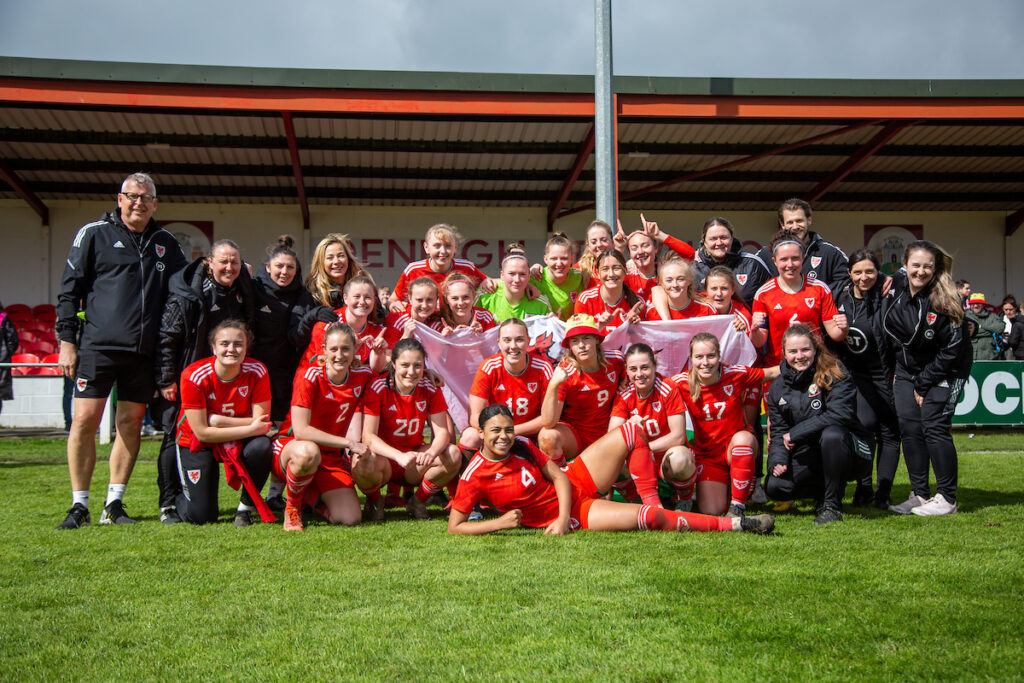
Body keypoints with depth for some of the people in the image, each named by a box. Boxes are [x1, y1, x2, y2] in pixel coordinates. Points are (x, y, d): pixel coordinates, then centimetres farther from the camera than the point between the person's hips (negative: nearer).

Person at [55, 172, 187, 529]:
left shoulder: (166, 243, 15)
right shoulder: (94, 234, 5)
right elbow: (70, 289, 3)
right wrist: (67, 340, -2)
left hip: (144, 351, 3)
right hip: (97, 346, -3)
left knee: (130, 424, 5)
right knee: (85, 420, -7)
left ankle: (114, 504, 14)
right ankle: (79, 506, 4)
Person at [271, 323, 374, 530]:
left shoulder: (362, 377, -3)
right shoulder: (310, 377, -17)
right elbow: (300, 431, -24)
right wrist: (349, 443, -25)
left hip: (330, 457, 5)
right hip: (289, 447, -4)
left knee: (349, 519, -16)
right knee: (308, 452, -43)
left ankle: (312, 497, 19)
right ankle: (292, 506, -10)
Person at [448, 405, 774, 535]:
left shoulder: (521, 445, -1)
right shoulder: (474, 475, -15)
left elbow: (558, 477, 3)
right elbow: (454, 526, -14)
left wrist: (563, 516, -13)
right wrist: (500, 523, -23)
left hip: (574, 484, 6)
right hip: (576, 514, -6)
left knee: (631, 431, -8)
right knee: (651, 518, -26)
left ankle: (650, 500, -5)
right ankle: (732, 525, -15)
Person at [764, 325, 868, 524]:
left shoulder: (834, 373, -10)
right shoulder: (778, 386, 5)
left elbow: (840, 414, -23)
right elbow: (778, 431, 8)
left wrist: (795, 433, -18)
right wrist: (778, 460, -13)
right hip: (806, 458, 5)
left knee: (831, 434, -37)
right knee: (774, 486, -18)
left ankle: (832, 506, -22)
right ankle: (825, 491, 10)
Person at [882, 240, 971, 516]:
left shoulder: (942, 301, -20)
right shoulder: (895, 292, -5)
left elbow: (952, 349, -16)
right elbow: (893, 338, 11)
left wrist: (924, 385, -13)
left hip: (944, 372, -5)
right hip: (907, 371, 6)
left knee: (934, 426, -13)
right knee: (909, 428, -1)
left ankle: (947, 499, -4)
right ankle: (920, 494, 7)